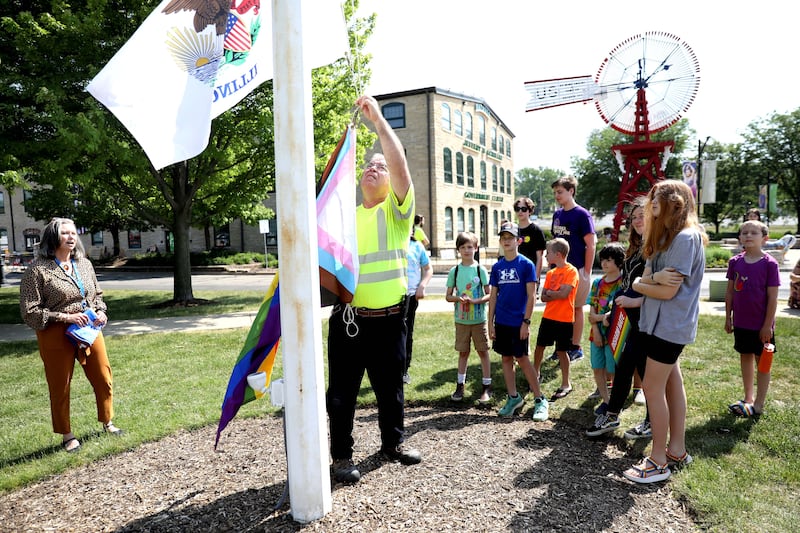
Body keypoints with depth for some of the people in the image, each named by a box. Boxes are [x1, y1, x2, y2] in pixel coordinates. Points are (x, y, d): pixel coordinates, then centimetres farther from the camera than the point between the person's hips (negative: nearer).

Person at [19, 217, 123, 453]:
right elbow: (29, 311, -11)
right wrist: (66, 317, -18)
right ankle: (67, 435, 27)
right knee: (60, 388, 9)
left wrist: (101, 312, -1)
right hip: (56, 337, -5)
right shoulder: (38, 269, -10)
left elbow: (97, 294, 19)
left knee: (104, 380, 11)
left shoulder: (84, 264, 6)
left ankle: (107, 422, 33)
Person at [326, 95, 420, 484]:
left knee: (391, 387, 15)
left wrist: (378, 119, -17)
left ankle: (393, 442, 35)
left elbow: (400, 165, -15)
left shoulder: (396, 210, 1)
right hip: (347, 318, 2)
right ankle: (341, 455, 21)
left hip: (389, 318, -1)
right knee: (342, 390, 6)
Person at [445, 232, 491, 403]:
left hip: (479, 319, -2)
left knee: (483, 351, 5)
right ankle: (460, 386, 22)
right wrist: (458, 299, -16)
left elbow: (489, 295, -4)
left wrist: (476, 301, -21)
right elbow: (448, 296, 4)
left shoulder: (481, 270, -4)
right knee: (463, 352, 11)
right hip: (461, 319, 2)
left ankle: (487, 387, 15)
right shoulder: (454, 271, 2)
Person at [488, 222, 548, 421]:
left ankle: (540, 400, 12)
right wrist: (491, 323, 7)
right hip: (501, 322, 5)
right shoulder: (497, 267, 7)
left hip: (518, 322, -5)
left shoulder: (526, 264, -6)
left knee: (522, 359, -1)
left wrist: (526, 322, -13)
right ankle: (513, 397, 24)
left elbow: (531, 296, -8)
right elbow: (493, 296, 10)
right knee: (506, 359, 11)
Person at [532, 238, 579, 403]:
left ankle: (566, 384, 16)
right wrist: (556, 294, -13)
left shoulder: (572, 271, -10)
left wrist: (549, 292, -7)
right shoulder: (550, 273, 9)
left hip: (564, 319, -6)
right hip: (548, 317, 6)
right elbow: (543, 297, 4)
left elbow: (564, 294, -21)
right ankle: (535, 372, 35)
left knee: (561, 351, 2)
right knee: (539, 345, 14)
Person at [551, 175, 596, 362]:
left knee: (576, 308, 3)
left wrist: (587, 273, -13)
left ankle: (576, 348, 13)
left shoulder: (582, 215, -9)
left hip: (576, 270, -6)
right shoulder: (557, 214, 10)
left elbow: (590, 245, -11)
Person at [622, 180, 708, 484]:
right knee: (671, 383, 14)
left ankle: (658, 462, 6)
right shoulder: (665, 236, 14)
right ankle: (677, 450, 25)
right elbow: (646, 276, 5)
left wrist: (638, 285, -4)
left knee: (653, 387, -5)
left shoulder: (686, 237, -17)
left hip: (669, 325, -9)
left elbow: (667, 291, -21)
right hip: (661, 323, 9)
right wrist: (653, 278, -18)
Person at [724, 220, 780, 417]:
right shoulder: (735, 262, 0)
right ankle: (748, 398, 30)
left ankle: (759, 404, 17)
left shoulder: (769, 264, -12)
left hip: (761, 324, -4)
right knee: (745, 357, 15)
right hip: (741, 322, 5)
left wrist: (768, 325, -13)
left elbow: (772, 297, -12)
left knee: (762, 361, 8)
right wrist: (728, 318, 6)